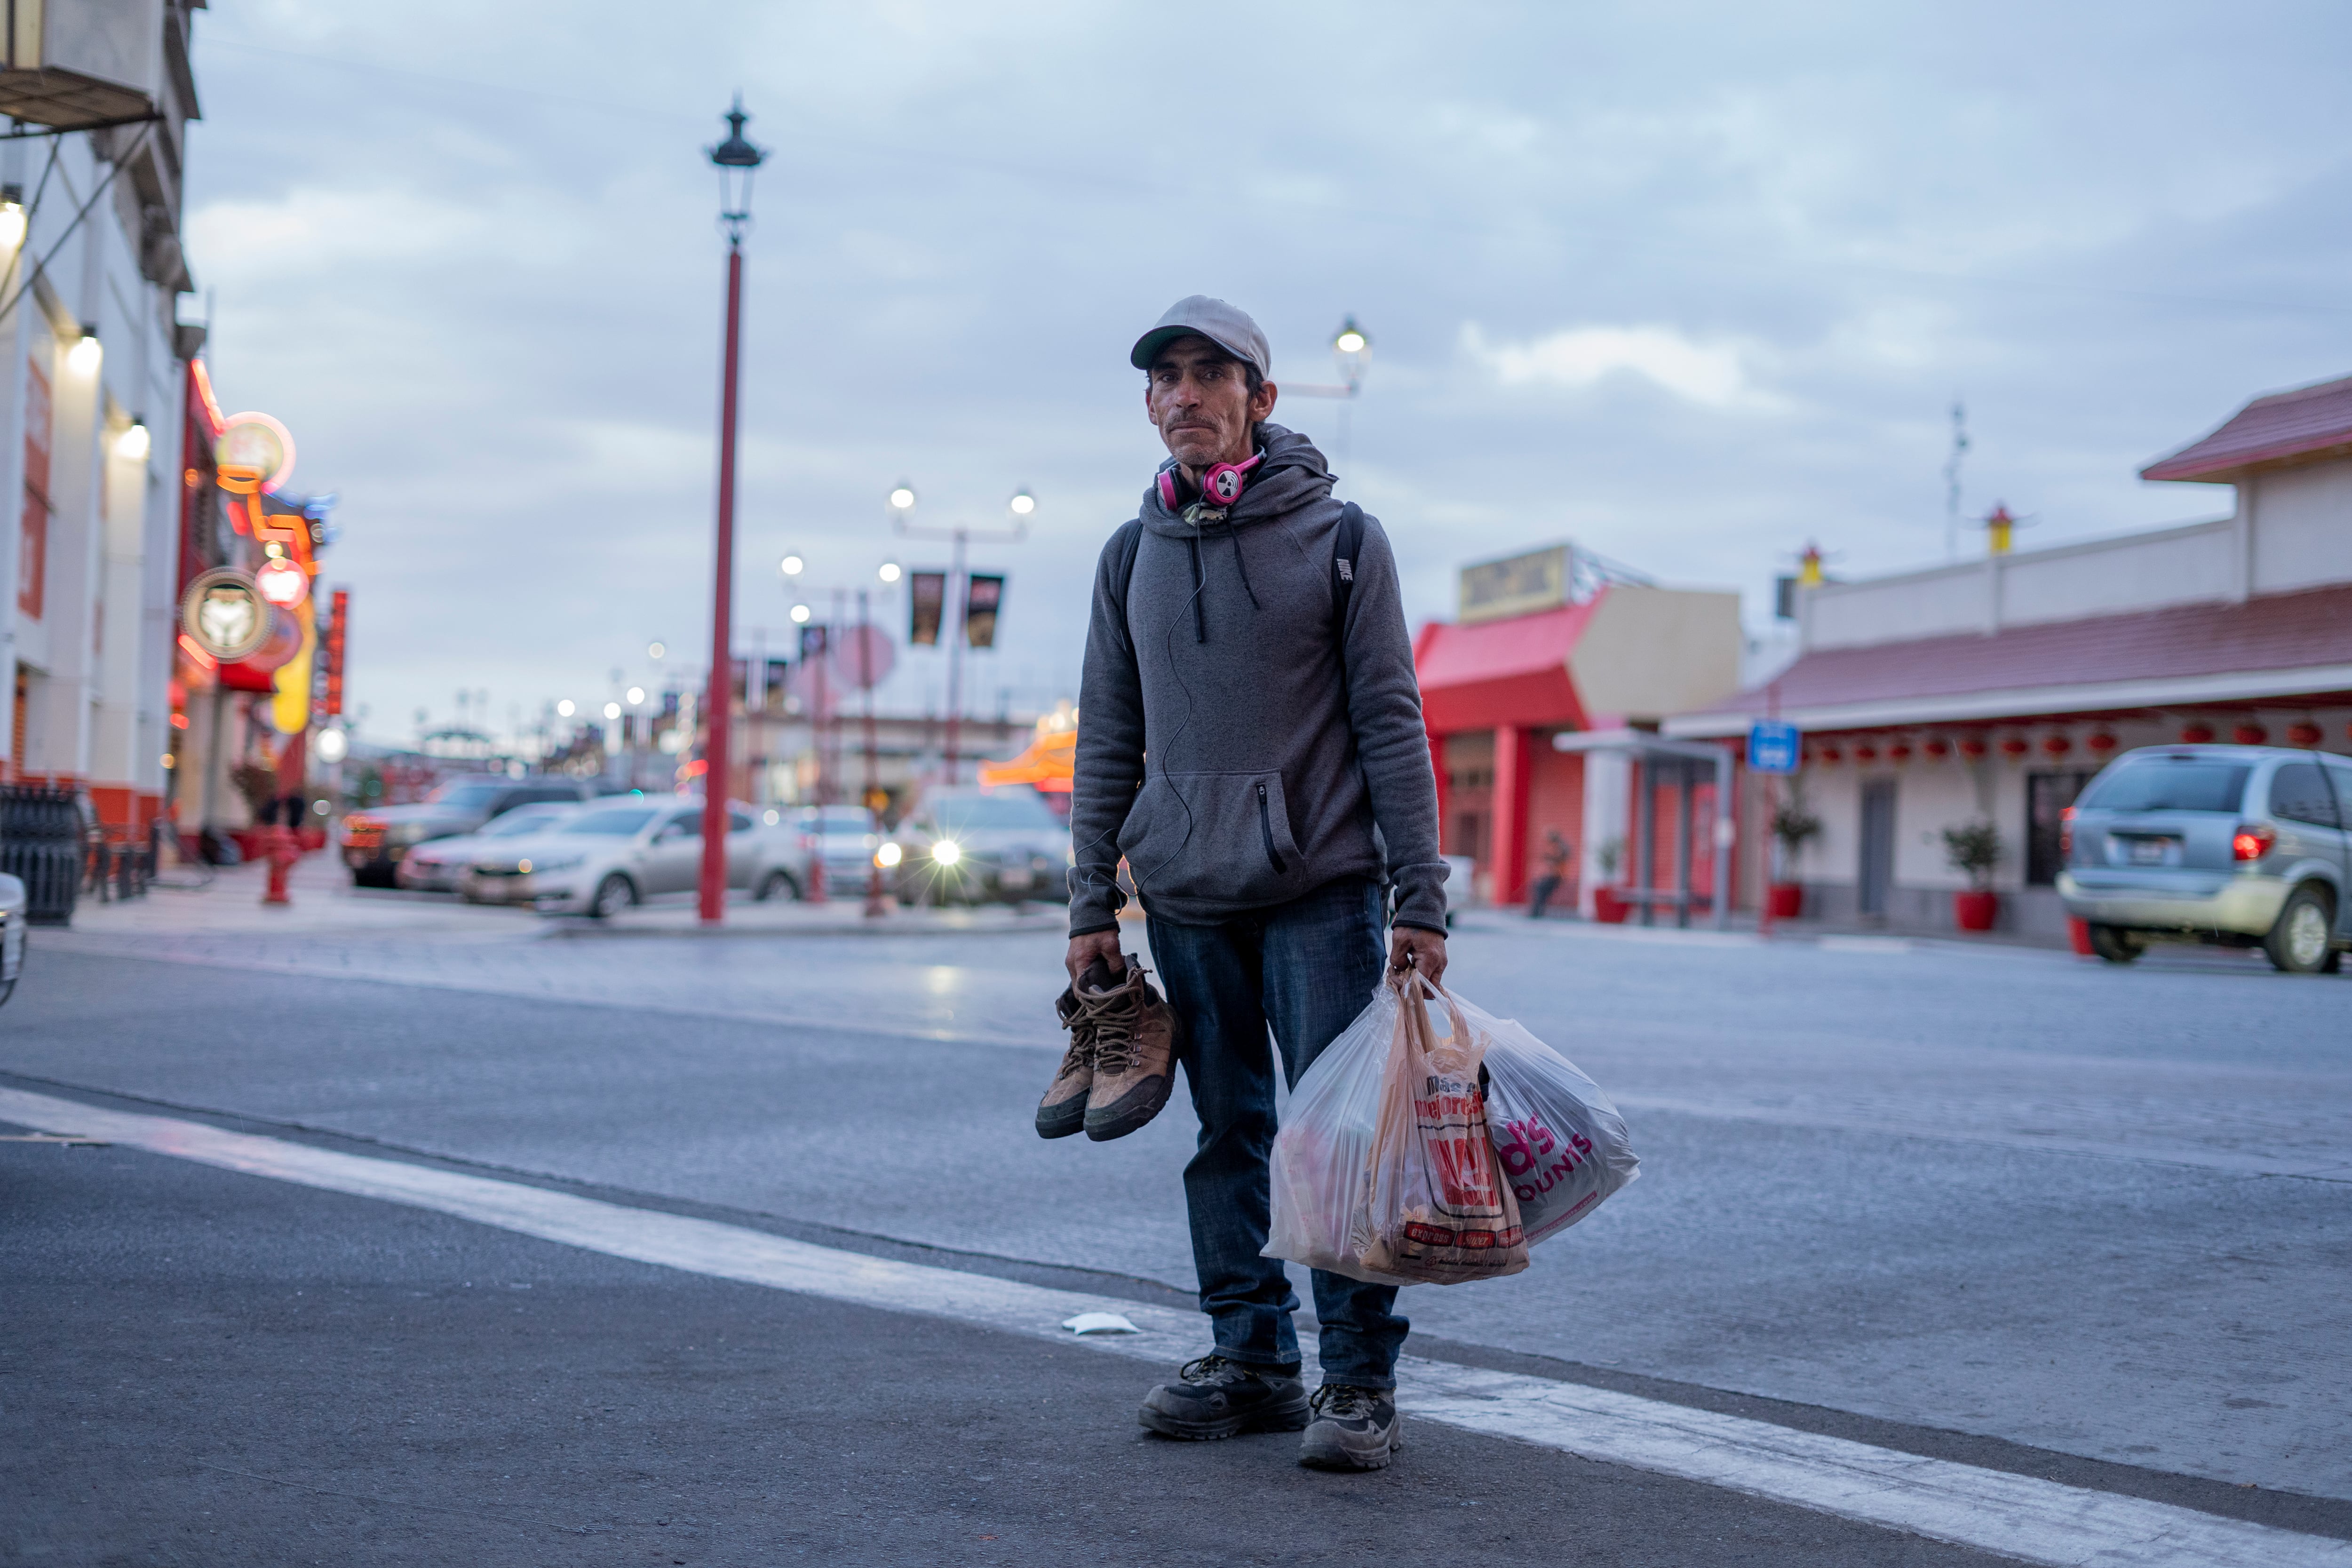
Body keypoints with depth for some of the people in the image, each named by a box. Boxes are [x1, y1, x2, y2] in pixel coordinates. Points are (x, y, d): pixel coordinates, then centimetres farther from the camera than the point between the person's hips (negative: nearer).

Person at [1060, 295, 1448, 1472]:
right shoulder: (1131, 557, 11)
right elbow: (1108, 744, 14)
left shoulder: (1339, 537, 0)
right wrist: (1090, 905, 8)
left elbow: (1391, 725, -2)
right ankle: (1250, 1359, 18)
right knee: (1228, 1133, 8)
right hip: (1185, 897, 4)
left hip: (1321, 890, -4)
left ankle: (1359, 1380, 3)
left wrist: (1421, 899, -7)